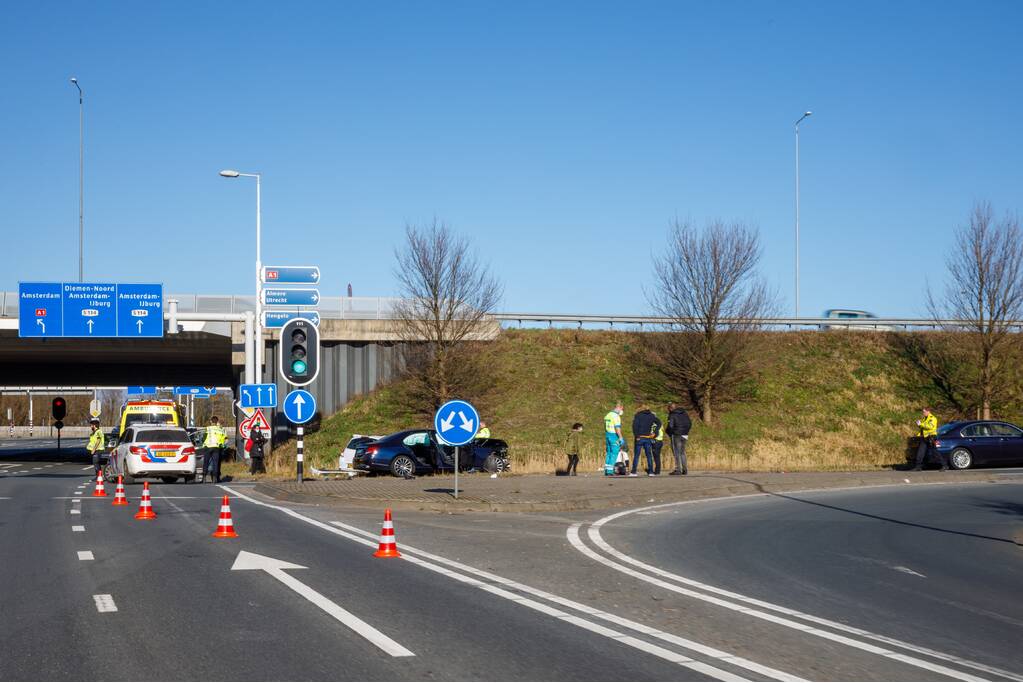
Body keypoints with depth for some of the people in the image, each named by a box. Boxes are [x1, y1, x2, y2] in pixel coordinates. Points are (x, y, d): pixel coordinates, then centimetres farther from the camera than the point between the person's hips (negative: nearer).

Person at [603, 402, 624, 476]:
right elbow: (617, 428, -21)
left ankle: (606, 470, 11)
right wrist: (621, 438, -18)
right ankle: (610, 471, -8)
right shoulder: (616, 416, -14)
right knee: (614, 454, -4)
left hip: (607, 435, 9)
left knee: (608, 453, 13)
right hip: (614, 436, -8)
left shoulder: (608, 415, 13)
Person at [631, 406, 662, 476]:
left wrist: (636, 436, -10)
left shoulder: (638, 415, 0)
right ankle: (651, 472, 6)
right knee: (649, 455, 9)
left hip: (639, 438, -3)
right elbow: (659, 422, 4)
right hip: (648, 438, 3)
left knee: (636, 455, 1)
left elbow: (635, 425, -12)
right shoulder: (651, 416, 10)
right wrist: (654, 433, 1)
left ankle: (633, 472, -2)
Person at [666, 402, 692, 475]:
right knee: (682, 452, 16)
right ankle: (685, 469, 15)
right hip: (684, 436, 6)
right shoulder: (685, 413, 11)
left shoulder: (672, 415, -9)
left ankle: (678, 470, -4)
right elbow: (690, 424, 11)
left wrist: (669, 434, 0)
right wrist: (686, 431, 15)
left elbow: (670, 426, -16)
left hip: (676, 435, -6)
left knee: (676, 453, -1)